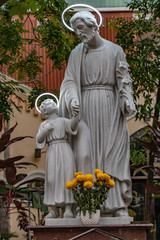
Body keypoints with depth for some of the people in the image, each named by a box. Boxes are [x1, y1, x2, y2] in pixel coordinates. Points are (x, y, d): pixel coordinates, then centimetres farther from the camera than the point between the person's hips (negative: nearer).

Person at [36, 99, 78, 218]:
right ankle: (54, 210, 4)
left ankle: (68, 209, -9)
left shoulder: (63, 121, 10)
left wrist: (76, 114, -28)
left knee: (67, 177, -8)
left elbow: (73, 125, -10)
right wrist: (45, 130, -9)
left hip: (65, 151, -2)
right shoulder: (43, 125, 17)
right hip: (52, 153, 2)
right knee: (52, 179, -2)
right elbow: (39, 139, 8)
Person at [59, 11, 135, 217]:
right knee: (85, 154, -7)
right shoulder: (76, 54, 8)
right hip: (86, 108, 1)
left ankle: (118, 205, -4)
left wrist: (127, 100, -14)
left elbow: (123, 80, 3)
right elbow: (70, 82, 0)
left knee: (113, 153, -5)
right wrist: (73, 99, -19)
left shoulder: (115, 51, 5)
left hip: (110, 108, -1)